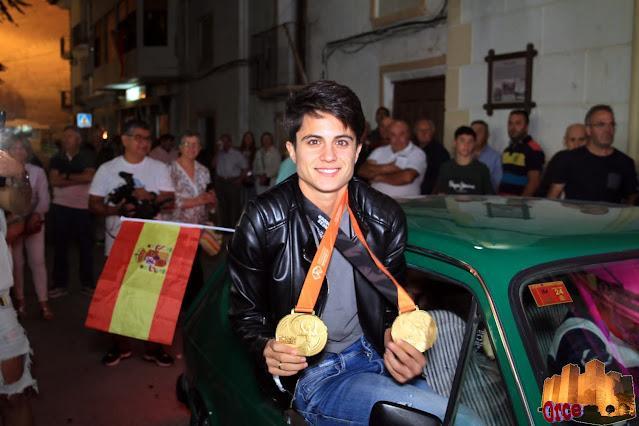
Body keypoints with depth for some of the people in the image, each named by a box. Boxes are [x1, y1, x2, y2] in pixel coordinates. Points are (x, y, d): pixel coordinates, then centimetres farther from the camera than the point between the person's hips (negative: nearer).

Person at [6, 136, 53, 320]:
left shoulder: (38, 172, 0)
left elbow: (44, 199, -5)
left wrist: (35, 216, -22)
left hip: (33, 221, 0)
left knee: (38, 261, -2)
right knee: (16, 263, 7)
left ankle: (44, 303, 2)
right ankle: (20, 300, 19)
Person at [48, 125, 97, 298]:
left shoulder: (87, 156, 2)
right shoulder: (57, 158, 9)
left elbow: (89, 176, -14)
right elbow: (54, 180, -6)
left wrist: (67, 176, -8)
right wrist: (79, 179, -12)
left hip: (83, 207, -2)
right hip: (61, 207, 2)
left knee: (85, 246, 4)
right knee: (60, 246, 6)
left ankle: (87, 283, 15)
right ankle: (60, 283, 16)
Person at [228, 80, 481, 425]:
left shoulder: (385, 217, -2)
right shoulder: (263, 220, -13)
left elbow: (392, 302, 9)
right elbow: (244, 313, -4)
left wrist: (399, 344, -12)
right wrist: (266, 350, -24)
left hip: (373, 355, 5)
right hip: (309, 374, -5)